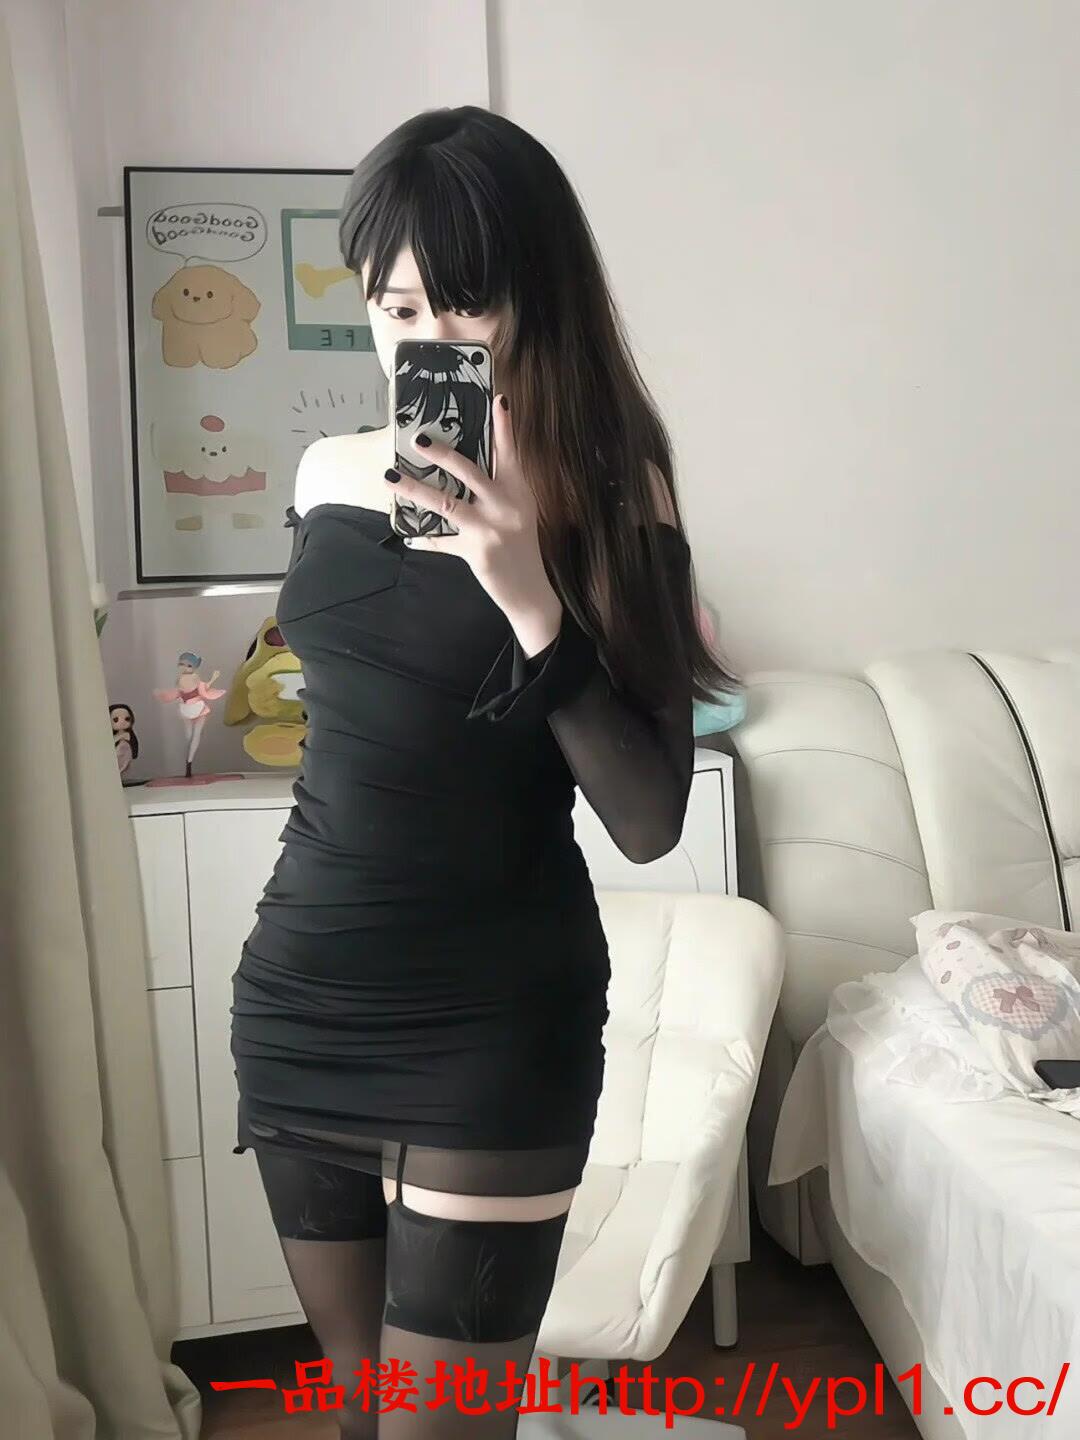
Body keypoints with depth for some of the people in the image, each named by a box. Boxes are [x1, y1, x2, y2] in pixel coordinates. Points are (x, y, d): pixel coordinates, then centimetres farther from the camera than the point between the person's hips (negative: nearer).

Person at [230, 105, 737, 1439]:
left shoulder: (605, 496, -11)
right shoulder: (328, 473, 2)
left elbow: (650, 821, -16)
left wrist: (531, 602, -28)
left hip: (493, 1025, -5)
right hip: (299, 998, 5)